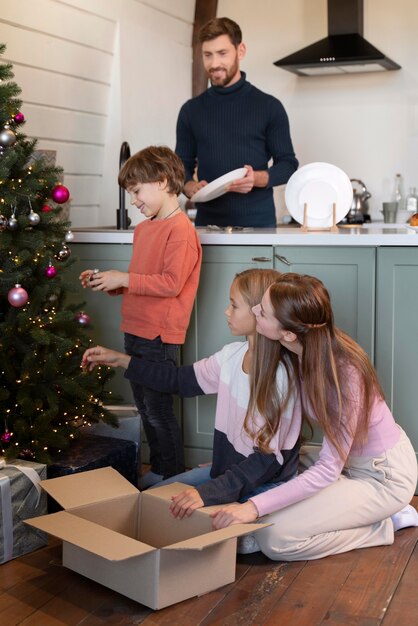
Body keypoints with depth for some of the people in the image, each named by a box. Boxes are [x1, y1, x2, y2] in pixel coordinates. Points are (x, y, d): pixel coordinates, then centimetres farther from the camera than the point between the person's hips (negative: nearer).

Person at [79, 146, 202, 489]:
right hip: (135, 330, 9)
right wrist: (107, 281, 7)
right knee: (146, 408, 17)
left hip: (159, 336, -9)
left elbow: (171, 283, -23)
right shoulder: (143, 228, 14)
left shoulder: (180, 229, -15)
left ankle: (174, 479, 13)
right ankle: (159, 471, 30)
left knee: (159, 411, -1)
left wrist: (123, 279, -20)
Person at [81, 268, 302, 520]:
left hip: (265, 483, -8)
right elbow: (180, 379, 11)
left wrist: (210, 492, -33)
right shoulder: (232, 355, -3)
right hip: (226, 469, 8)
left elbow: (269, 459, -25)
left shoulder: (282, 376, -26)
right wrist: (121, 360, 8)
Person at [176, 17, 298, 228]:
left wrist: (258, 178, -18)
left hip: (258, 223, -1)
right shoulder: (191, 110, 8)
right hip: (207, 223, 2)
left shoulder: (269, 106, 1)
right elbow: (183, 165, 12)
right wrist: (190, 187, -10)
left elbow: (288, 164, 2)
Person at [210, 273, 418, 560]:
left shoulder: (344, 373, -33)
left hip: (383, 475, -8)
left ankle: (384, 525, 1)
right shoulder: (293, 353, -12)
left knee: (273, 538, -17)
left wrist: (254, 507, -37)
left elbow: (329, 469, -31)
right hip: (349, 458, 8)